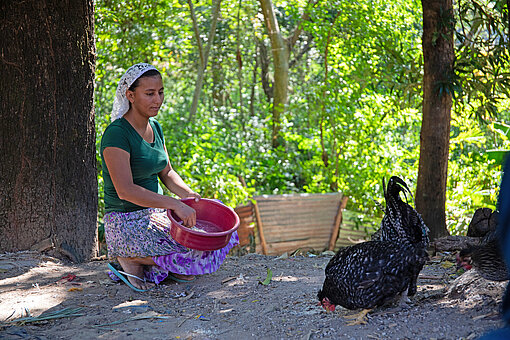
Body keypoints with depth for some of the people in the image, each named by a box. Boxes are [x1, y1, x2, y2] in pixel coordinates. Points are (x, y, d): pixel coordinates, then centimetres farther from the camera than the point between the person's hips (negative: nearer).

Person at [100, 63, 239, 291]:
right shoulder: (116, 134, -19)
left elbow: (166, 172, 17)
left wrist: (188, 193, -4)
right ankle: (132, 259, -3)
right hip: (128, 224, -9)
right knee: (202, 253, -20)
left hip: (155, 213, 9)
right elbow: (125, 190, -27)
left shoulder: (154, 127, 9)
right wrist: (175, 204, -30)